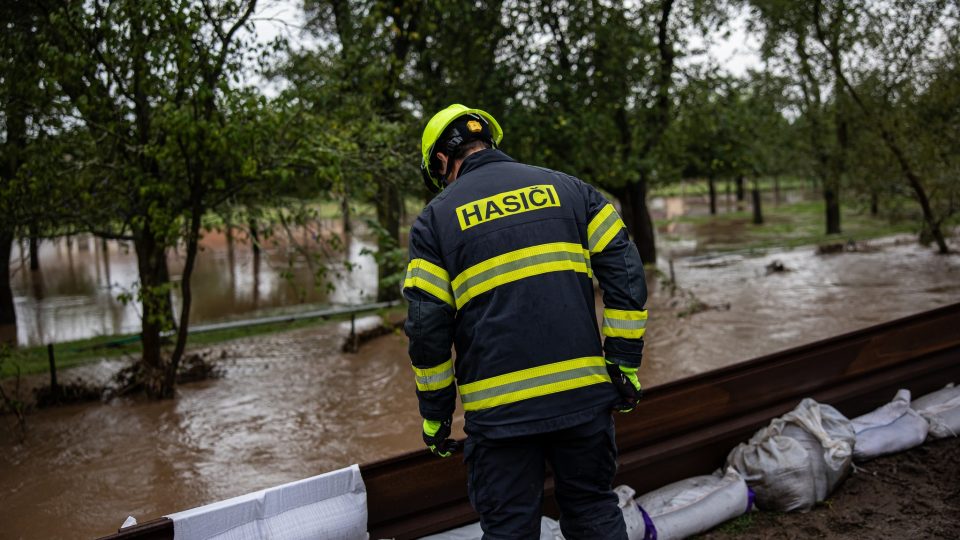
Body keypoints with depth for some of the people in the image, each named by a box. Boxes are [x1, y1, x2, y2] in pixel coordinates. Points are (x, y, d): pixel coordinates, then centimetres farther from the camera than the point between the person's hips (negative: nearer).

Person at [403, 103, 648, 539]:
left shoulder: (435, 218, 2)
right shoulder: (568, 188, 10)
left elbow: (427, 326, -3)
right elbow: (625, 273, 2)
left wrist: (434, 412, 7)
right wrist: (625, 363, 6)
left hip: (499, 409, -2)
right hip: (585, 393, 3)